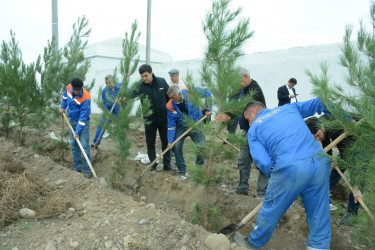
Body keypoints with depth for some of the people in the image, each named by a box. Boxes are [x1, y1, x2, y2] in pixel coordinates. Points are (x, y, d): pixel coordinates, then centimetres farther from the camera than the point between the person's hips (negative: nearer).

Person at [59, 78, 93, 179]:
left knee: (84, 146, -10)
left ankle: (87, 170, -2)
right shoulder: (69, 87, -9)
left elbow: (83, 117, -26)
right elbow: (65, 95, 18)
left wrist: (77, 132, -23)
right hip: (72, 121, 7)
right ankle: (77, 168, 22)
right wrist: (63, 107, 17)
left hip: (83, 122, -7)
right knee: (74, 145, 11)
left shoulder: (86, 98, -28)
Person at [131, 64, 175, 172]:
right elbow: (131, 95, -27)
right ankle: (153, 165, 24)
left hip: (163, 118, 1)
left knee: (166, 142, 10)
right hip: (149, 119, -1)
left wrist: (167, 108, 9)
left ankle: (167, 165, 23)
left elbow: (169, 96, 9)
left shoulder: (162, 81, -4)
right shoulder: (140, 86, -10)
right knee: (150, 143, 8)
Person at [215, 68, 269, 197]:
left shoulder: (255, 90, -20)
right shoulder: (241, 90, 10)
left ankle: (262, 193, 8)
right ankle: (243, 188, 28)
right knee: (243, 162, 15)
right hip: (246, 131, 9)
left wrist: (229, 116, -47)